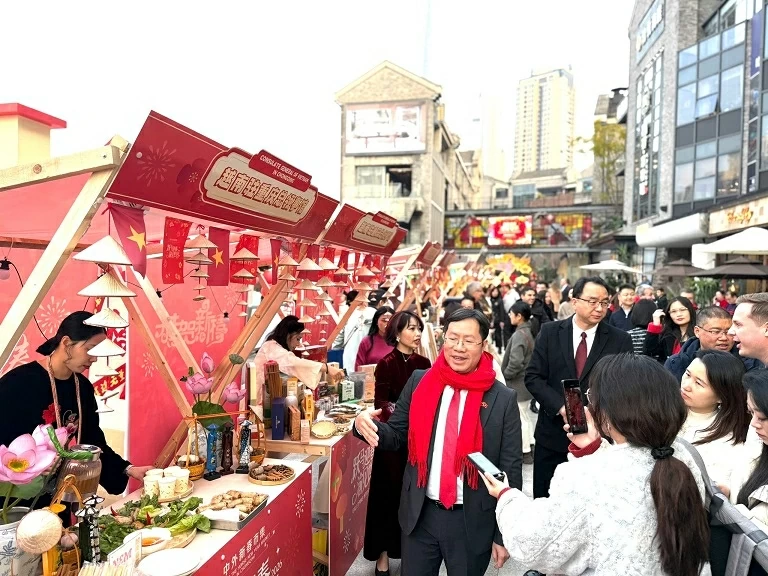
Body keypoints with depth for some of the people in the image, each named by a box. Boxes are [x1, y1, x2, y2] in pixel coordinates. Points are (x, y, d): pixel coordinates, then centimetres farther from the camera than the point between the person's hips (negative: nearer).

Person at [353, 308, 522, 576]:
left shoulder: (504, 399, -10)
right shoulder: (419, 382, -4)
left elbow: (511, 471, -5)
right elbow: (396, 436, 2)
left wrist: (504, 534, -2)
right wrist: (366, 425, -19)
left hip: (472, 522, -1)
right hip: (419, 515, 2)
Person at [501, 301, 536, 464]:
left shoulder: (519, 334, -23)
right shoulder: (530, 331, 7)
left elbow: (516, 362, -31)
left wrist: (505, 375, -14)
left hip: (518, 383, -10)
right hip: (528, 380, 10)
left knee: (520, 418, 1)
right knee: (525, 416, 20)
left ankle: (525, 453, 11)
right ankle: (530, 447, 31)